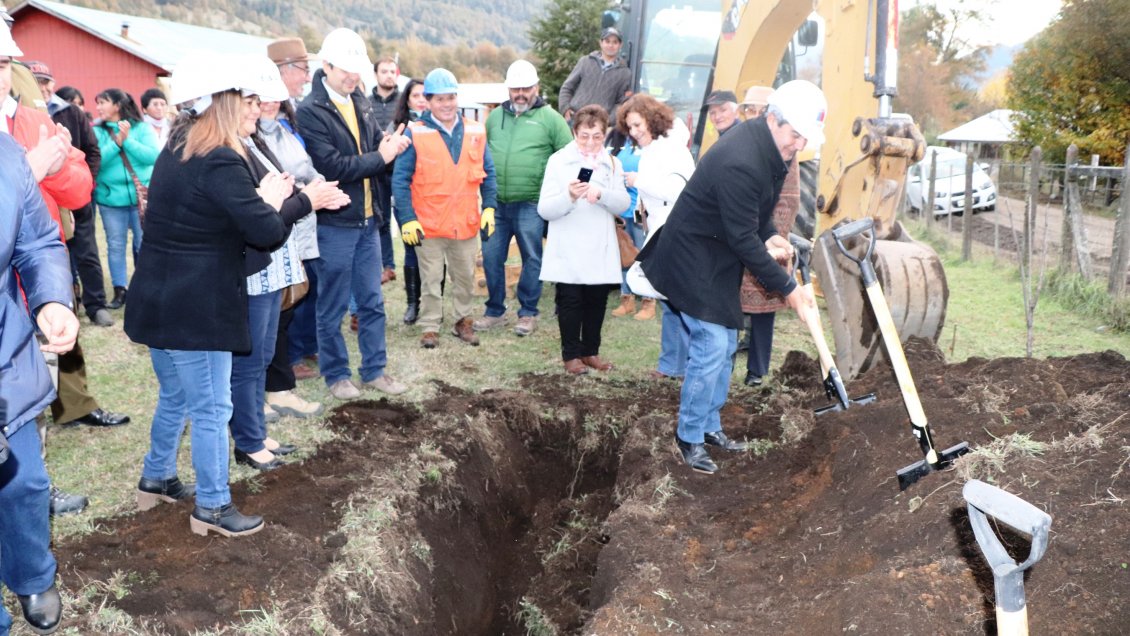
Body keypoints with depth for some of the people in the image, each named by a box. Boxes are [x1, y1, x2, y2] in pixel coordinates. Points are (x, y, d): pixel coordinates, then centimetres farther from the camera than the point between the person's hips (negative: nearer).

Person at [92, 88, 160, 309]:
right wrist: (116, 144, -18)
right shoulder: (96, 131, 3)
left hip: (142, 196, -1)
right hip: (110, 197, 1)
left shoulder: (142, 128, 0)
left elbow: (154, 155, -13)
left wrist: (128, 141, -17)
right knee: (115, 245, 6)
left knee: (144, 244, 5)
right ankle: (120, 289, 14)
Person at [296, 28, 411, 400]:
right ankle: (335, 374, 21)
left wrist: (389, 144, -9)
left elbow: (375, 143, 14)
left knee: (372, 301, 14)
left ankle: (374, 370, 25)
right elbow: (331, 166, -22)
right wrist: (380, 157, -16)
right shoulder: (310, 111, -14)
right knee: (332, 306, 7)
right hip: (334, 223, -7)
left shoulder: (360, 102, 8)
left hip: (367, 219, 7)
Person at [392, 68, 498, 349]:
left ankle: (463, 320, 30)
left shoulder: (475, 131, 4)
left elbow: (488, 173, 10)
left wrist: (489, 208, 2)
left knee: (465, 277, 14)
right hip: (428, 225, -3)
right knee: (431, 280, 7)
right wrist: (407, 219, -13)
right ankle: (430, 327, 20)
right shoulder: (415, 133, -7)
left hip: (467, 223, 3)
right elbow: (400, 179, -8)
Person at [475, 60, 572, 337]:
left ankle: (528, 313, 16)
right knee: (491, 257, 7)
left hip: (530, 204, -4)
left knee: (532, 259, 3)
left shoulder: (550, 118, -1)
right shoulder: (495, 116, 13)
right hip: (495, 203, 4)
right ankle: (495, 311, 21)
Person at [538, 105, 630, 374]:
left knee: (597, 301, 10)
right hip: (568, 251, -3)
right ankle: (571, 354, 16)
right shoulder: (558, 161, -4)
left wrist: (602, 194, -25)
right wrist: (569, 197, -28)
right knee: (570, 301, 3)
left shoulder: (612, 163, 6)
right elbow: (544, 209, -10)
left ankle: (591, 351, 25)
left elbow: (623, 203, -5)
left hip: (601, 251, 3)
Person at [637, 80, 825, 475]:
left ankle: (709, 426, 27)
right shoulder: (739, 163, -30)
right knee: (711, 345, -10)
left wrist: (769, 237, -5)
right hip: (693, 259, -10)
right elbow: (743, 239, -26)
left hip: (720, 260, 10)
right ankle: (689, 438, 4)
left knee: (725, 345, 14)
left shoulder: (772, 150, 1)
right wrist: (787, 287, -21)